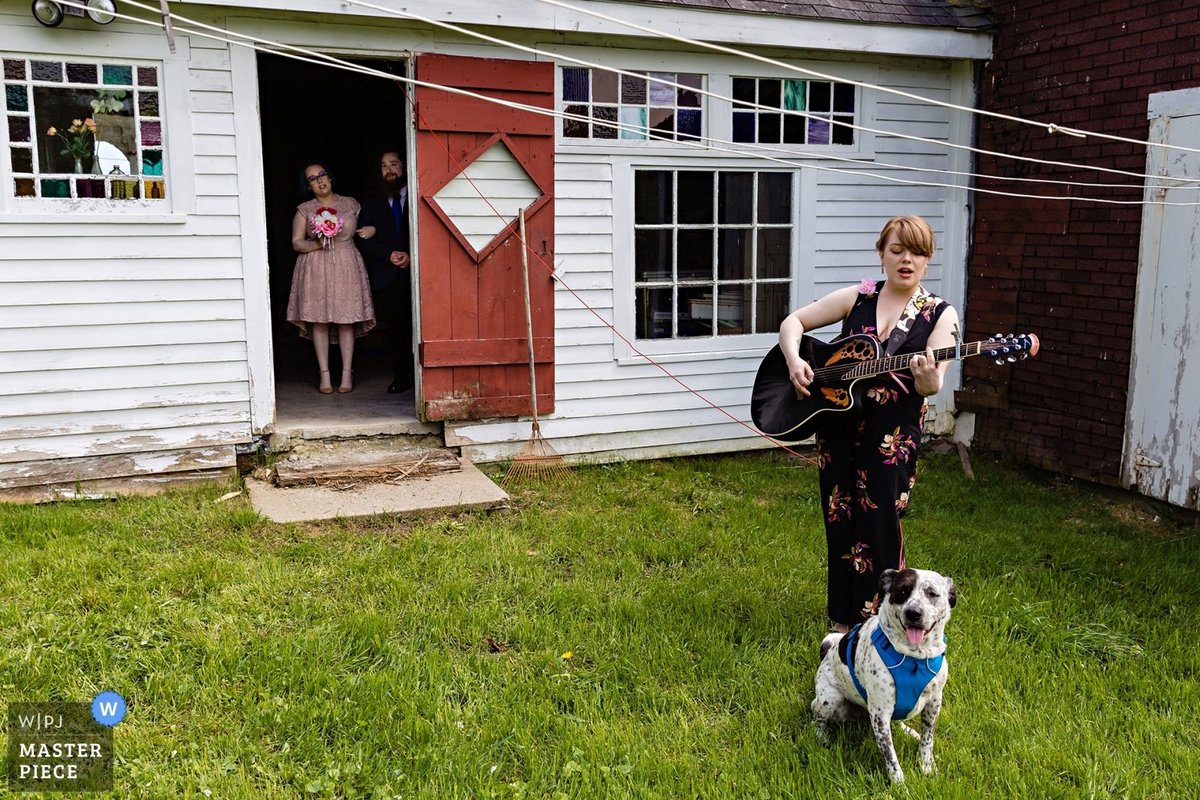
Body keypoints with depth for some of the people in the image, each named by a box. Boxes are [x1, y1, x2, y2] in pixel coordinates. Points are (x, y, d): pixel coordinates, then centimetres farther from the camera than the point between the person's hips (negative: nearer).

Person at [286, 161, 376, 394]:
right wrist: (318, 244, -13)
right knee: (319, 322, -2)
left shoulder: (351, 204, 9)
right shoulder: (304, 210, 6)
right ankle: (325, 375, 3)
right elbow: (296, 243, 2)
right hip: (315, 269, 0)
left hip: (347, 267, 0)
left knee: (347, 321, -2)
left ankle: (347, 374, 5)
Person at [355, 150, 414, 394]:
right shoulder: (372, 203, 16)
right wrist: (388, 254, -7)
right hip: (387, 277, 2)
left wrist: (412, 256, -12)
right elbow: (364, 240, 8)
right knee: (396, 326, 5)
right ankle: (401, 376, 10)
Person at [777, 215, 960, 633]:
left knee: (879, 524, -2)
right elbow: (793, 321, 9)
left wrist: (927, 379, -32)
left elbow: (932, 385, -9)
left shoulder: (940, 314, 1)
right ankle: (843, 621, 24)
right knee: (839, 523, 9)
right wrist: (794, 360, -9)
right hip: (838, 423, 3)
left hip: (893, 433, -2)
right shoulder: (857, 297, 6)